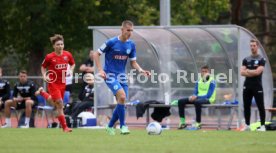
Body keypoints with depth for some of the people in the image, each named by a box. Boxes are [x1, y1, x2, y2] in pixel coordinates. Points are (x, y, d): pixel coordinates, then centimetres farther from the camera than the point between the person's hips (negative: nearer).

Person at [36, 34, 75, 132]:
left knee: (55, 104, 15)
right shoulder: (49, 57, -11)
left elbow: (72, 64, 14)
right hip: (53, 82, -5)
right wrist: (44, 76, -12)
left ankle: (42, 92, 41)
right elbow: (43, 67, 4)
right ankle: (64, 127, -7)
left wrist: (71, 71, -6)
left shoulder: (68, 55, -3)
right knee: (60, 104, -12)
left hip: (62, 83, 5)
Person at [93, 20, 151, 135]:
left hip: (122, 76, 6)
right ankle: (122, 126, -14)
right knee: (122, 96, -24)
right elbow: (96, 54, -5)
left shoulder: (131, 45, 3)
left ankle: (110, 126, 23)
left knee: (121, 102, 4)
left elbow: (133, 62, 11)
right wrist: (100, 70, -14)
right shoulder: (111, 42, -12)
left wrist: (141, 70, -8)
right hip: (110, 75, -6)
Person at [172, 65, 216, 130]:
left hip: (208, 99, -7)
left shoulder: (212, 82, -6)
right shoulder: (198, 81, 15)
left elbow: (209, 95, -15)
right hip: (198, 98, 7)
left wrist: (197, 97, -24)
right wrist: (193, 96, -14)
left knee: (197, 102, -42)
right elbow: (195, 93, 12)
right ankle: (182, 122, -8)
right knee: (181, 101, -8)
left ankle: (198, 123, -35)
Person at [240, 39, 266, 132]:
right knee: (246, 106, 7)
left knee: (260, 106, -5)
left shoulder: (261, 60, -1)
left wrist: (247, 71, -3)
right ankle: (247, 125, 14)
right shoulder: (246, 60, 12)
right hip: (247, 86, 5)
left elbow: (258, 72, -14)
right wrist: (253, 73, -9)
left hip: (257, 86, -5)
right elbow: (242, 72, 2)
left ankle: (262, 126, -2)